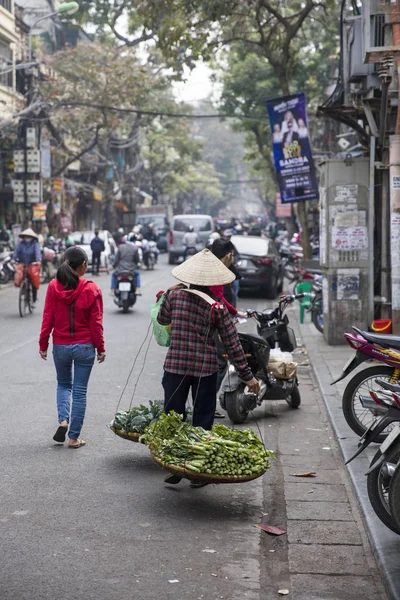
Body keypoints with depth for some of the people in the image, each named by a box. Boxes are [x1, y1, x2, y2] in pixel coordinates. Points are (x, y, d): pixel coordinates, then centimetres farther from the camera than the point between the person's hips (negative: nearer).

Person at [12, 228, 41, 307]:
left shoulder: (35, 244, -6)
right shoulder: (21, 243, 1)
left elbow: (38, 252, -21)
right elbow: (16, 251, -10)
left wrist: (38, 260, -39)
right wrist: (13, 259, -28)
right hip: (22, 265, 2)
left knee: (34, 283, -2)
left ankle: (34, 300, 9)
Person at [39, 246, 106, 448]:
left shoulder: (54, 287, -5)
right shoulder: (91, 289, -10)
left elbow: (47, 319, -3)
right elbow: (96, 322, -7)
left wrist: (43, 344, 6)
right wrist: (100, 348, 2)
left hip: (60, 346, 2)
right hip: (85, 347, -2)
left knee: (63, 384, 23)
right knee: (80, 391, 8)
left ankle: (63, 420, 1)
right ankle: (74, 437, 10)